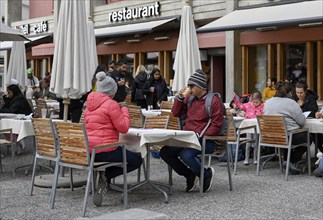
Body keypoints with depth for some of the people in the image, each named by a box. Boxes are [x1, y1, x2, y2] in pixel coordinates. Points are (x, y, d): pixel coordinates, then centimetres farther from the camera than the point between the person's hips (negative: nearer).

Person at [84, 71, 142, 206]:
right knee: (137, 159, 8)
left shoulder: (89, 104, 13)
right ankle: (106, 176, -8)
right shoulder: (111, 104, -11)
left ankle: (103, 175, 9)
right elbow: (124, 127, -10)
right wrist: (124, 110, 6)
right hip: (105, 151, -8)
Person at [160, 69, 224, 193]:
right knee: (165, 152, -10)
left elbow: (216, 126, -12)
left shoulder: (214, 101, -7)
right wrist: (180, 98, 7)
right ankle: (189, 175, 7)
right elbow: (176, 113, 22)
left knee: (186, 154, -33)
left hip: (206, 140, -7)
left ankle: (207, 174, -4)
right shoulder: (190, 99, 13)